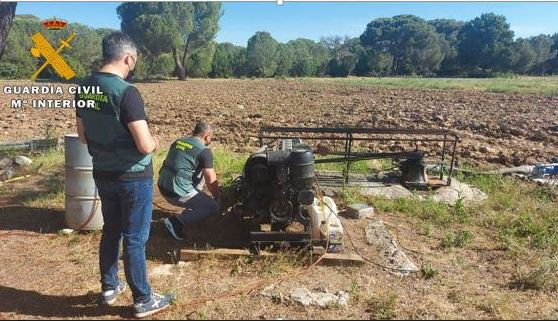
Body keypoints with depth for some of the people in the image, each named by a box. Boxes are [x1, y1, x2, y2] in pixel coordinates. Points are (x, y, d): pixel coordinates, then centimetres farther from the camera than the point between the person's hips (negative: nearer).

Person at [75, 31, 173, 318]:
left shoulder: (84, 89, 2)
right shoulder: (126, 92, -22)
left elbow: (83, 136, 13)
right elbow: (145, 146, -24)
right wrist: (154, 143, -3)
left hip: (103, 174, 7)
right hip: (133, 177, -7)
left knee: (111, 230, 21)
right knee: (134, 239, 4)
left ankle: (109, 287, 37)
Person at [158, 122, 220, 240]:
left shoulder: (178, 141, 11)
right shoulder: (204, 151, -12)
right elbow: (211, 181, -9)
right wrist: (217, 197, 10)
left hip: (163, 188, 8)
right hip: (177, 194, -8)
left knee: (201, 174, 23)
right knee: (214, 207, 2)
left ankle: (191, 208, 26)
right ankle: (176, 222, -4)